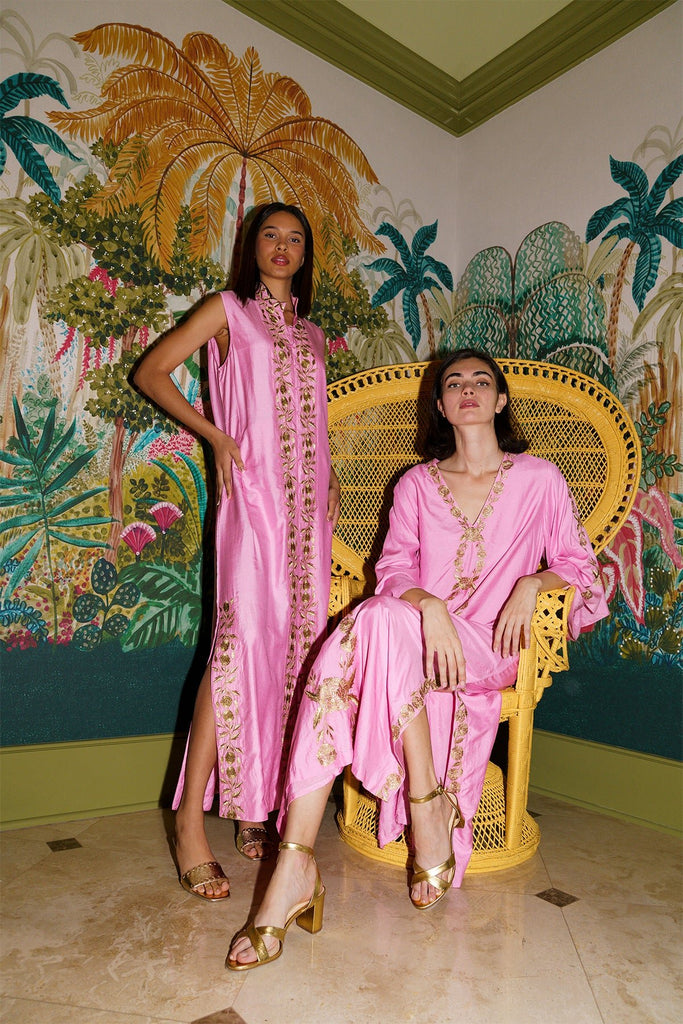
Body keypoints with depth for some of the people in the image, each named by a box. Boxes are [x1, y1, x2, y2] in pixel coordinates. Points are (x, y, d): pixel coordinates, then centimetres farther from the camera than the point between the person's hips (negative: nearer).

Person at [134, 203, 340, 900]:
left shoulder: (310, 332, 23)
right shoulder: (228, 311, 9)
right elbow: (151, 372, 3)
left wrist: (330, 476, 11)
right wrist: (215, 436, -7)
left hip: (309, 501, 6)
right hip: (253, 492, -5)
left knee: (296, 643, 2)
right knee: (242, 640, -16)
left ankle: (256, 805, 14)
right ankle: (191, 821, -6)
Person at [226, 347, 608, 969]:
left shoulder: (538, 478, 11)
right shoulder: (416, 484, 15)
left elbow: (580, 563, 11)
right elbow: (394, 567, 3)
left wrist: (534, 582, -11)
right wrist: (429, 605, -19)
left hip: (489, 652, -2)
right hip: (415, 638, 3)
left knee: (381, 618, -34)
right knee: (343, 652, -32)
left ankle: (428, 806, -23)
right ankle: (294, 869, -33)